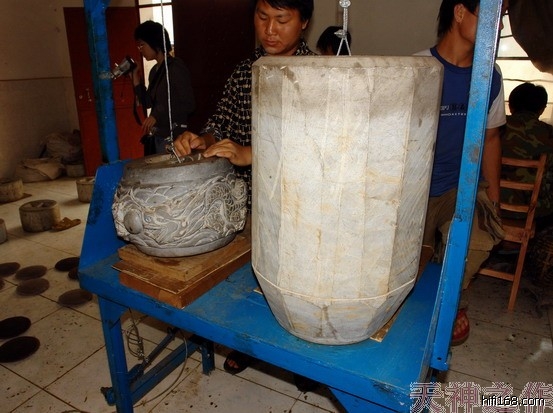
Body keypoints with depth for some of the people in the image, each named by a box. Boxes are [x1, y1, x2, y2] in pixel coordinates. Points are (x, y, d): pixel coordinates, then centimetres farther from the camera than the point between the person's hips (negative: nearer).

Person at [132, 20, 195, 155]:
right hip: (155, 136, 7)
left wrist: (157, 115, -18)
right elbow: (148, 103, 18)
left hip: (173, 135, -7)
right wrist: (136, 79, 8)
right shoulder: (154, 71, 14)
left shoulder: (176, 67, -8)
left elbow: (188, 105, -13)